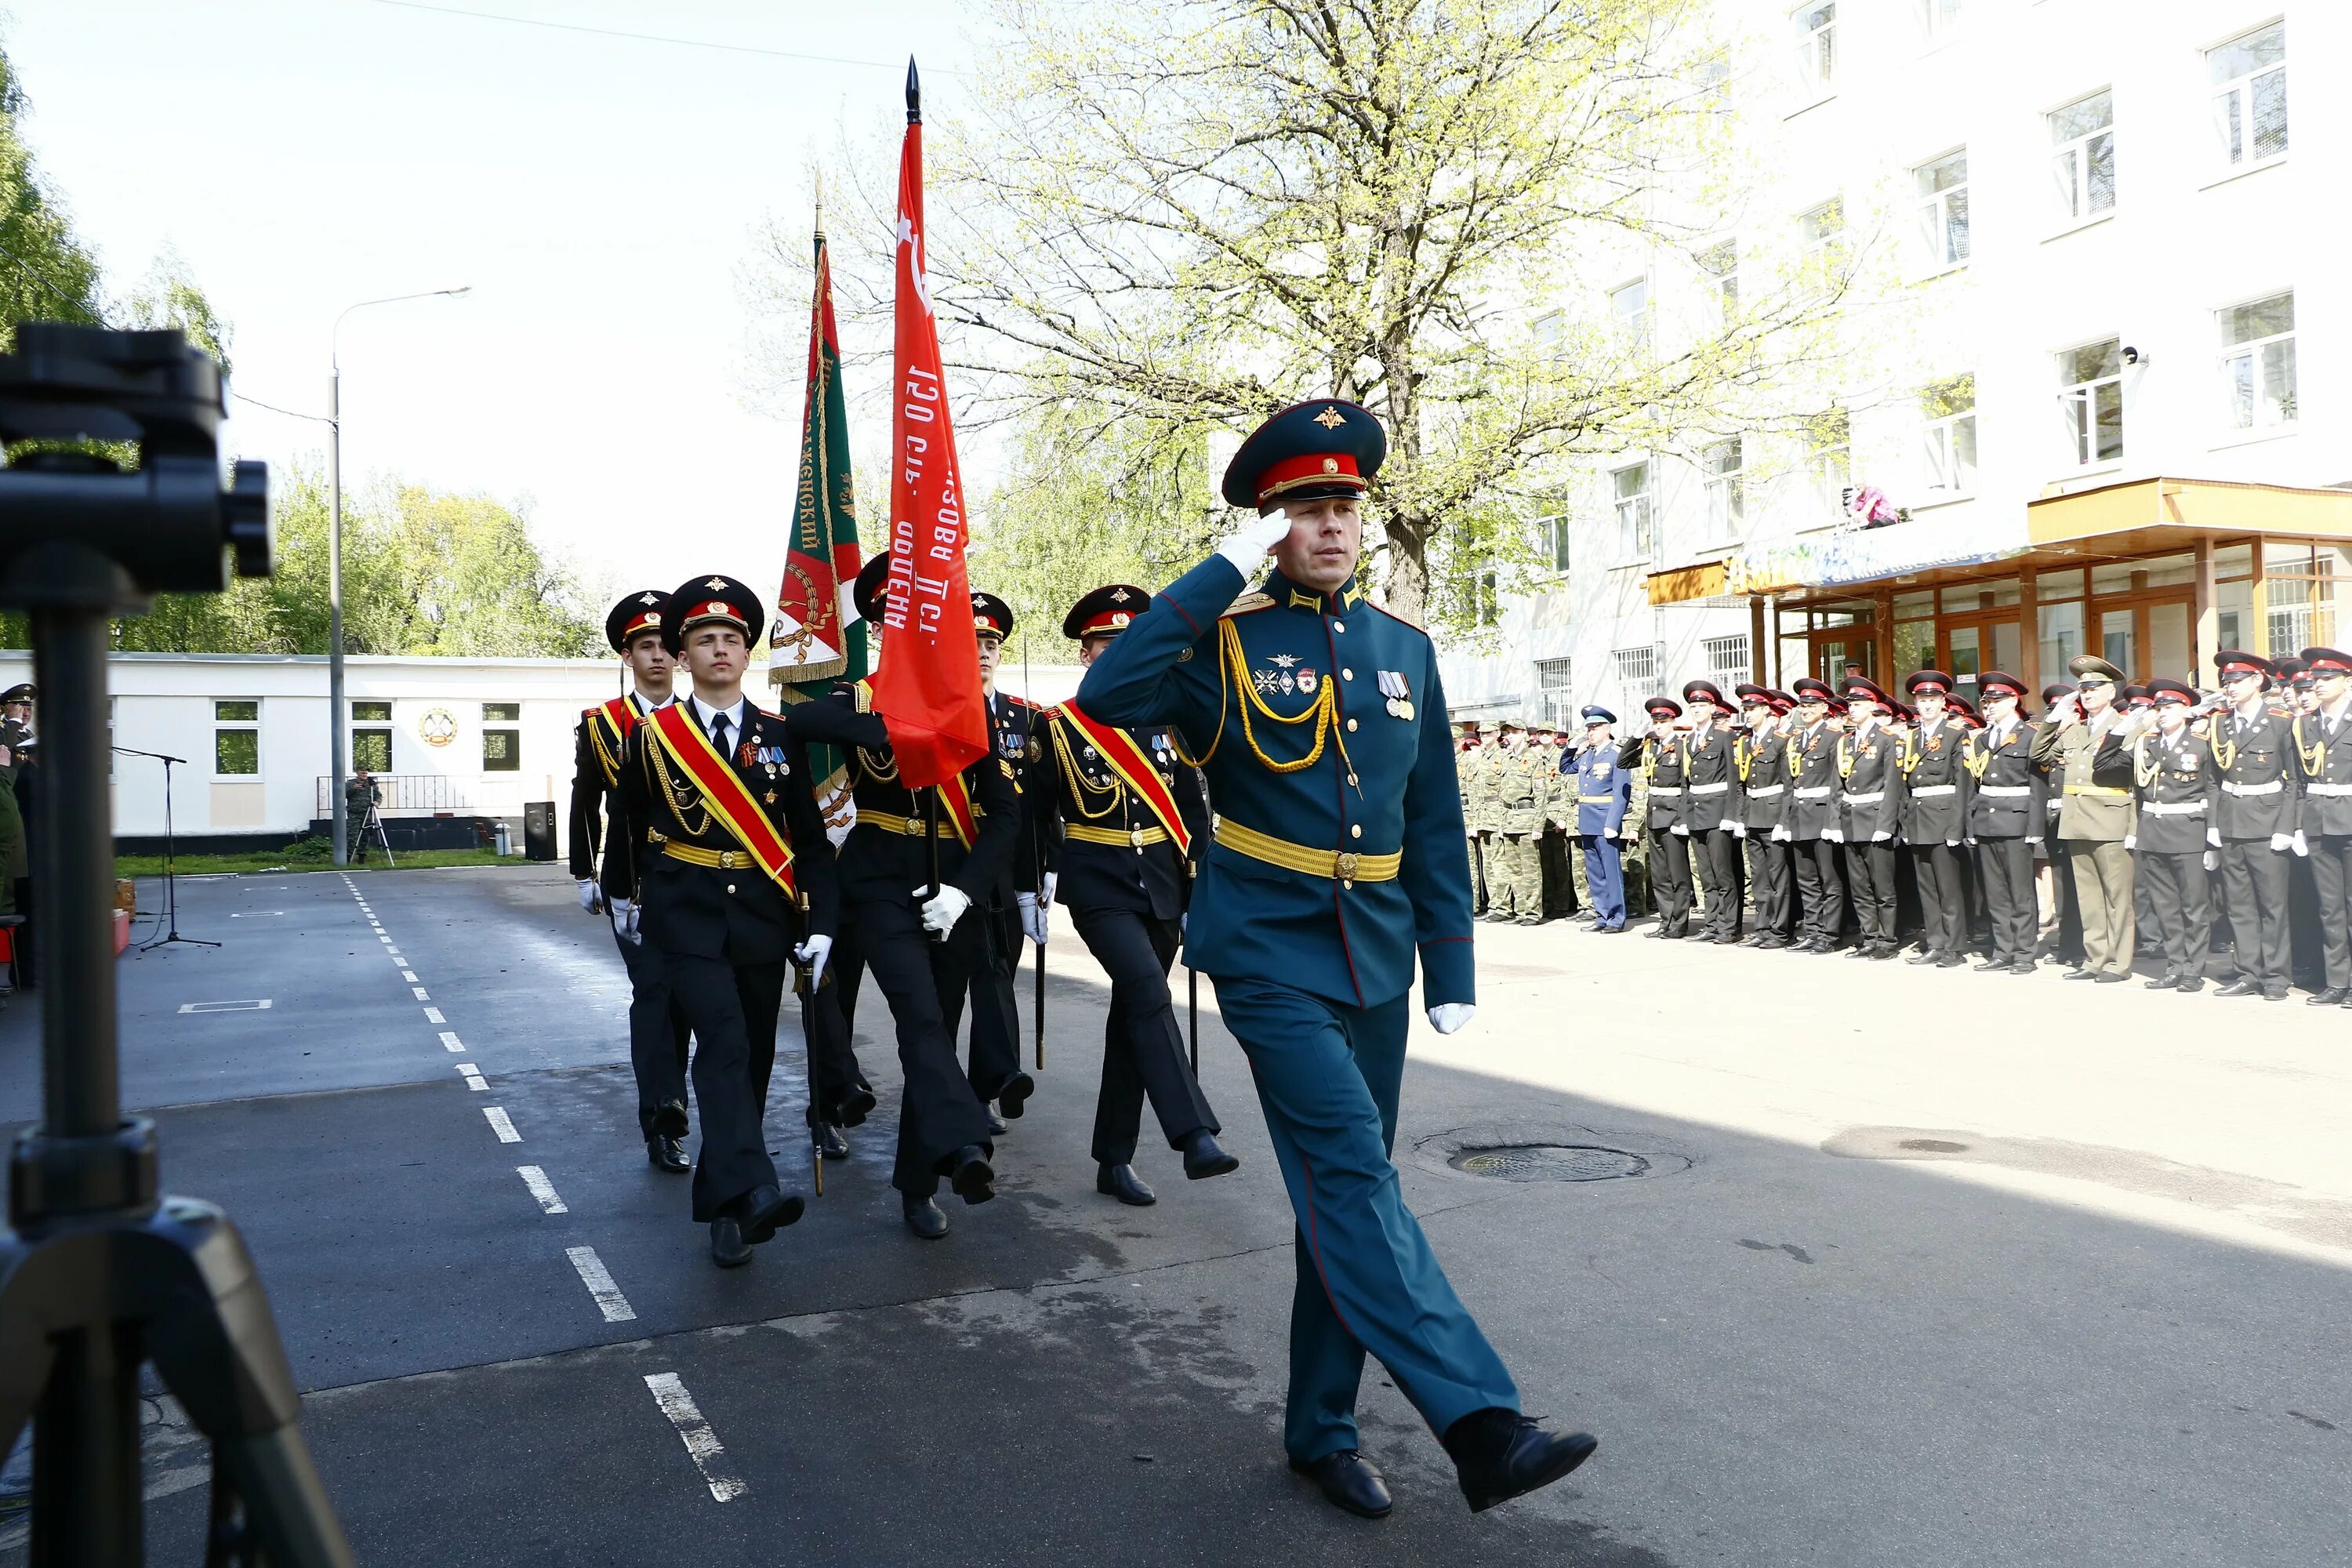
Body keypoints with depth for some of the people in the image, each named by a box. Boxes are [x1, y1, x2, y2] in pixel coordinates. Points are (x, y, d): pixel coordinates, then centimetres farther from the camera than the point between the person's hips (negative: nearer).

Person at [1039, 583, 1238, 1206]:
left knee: (1132, 1015, 8)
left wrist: (1199, 894, 3)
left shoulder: (1166, 722, 7)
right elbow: (1038, 816, 4)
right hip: (1100, 890, -4)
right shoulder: (1059, 727, -1)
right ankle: (1195, 1137, -28)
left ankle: (1114, 1159, 18)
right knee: (1148, 994, -24)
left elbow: (1193, 813, 8)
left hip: (1161, 891, 4)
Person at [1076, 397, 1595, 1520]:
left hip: (1376, 958, 5)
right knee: (1354, 1176, -16)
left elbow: (1435, 826, 11)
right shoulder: (1226, 641, -3)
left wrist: (1451, 972, 8)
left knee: (1347, 1195, 11)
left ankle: (1323, 1428, 25)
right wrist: (1228, 573, -21)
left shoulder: (1405, 651, 9)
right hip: (1271, 954, -5)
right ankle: (1479, 1423, -15)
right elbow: (1108, 695, -24)